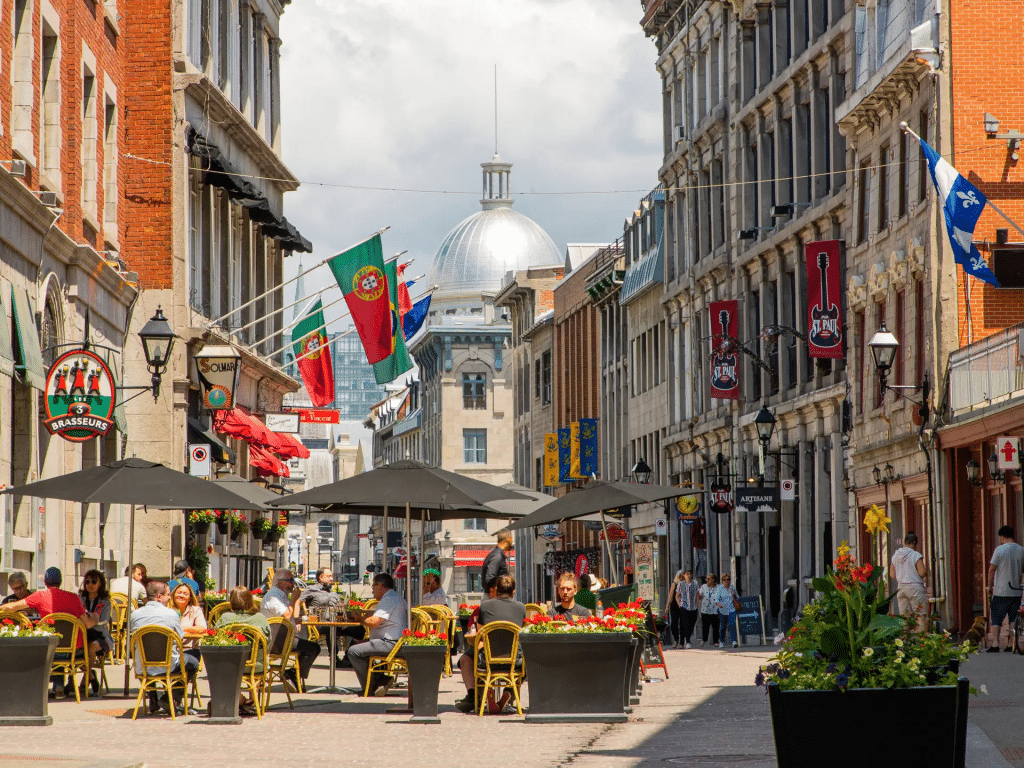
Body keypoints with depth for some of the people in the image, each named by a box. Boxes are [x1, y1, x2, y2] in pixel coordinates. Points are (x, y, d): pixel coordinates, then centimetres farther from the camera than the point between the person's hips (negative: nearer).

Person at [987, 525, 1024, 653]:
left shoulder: (1000, 549, -8)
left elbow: (992, 569, -8)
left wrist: (990, 586, 2)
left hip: (1001, 591, -3)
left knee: (996, 618, 2)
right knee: (1013, 618, 8)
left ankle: (995, 644, -7)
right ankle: (1010, 644, 4)